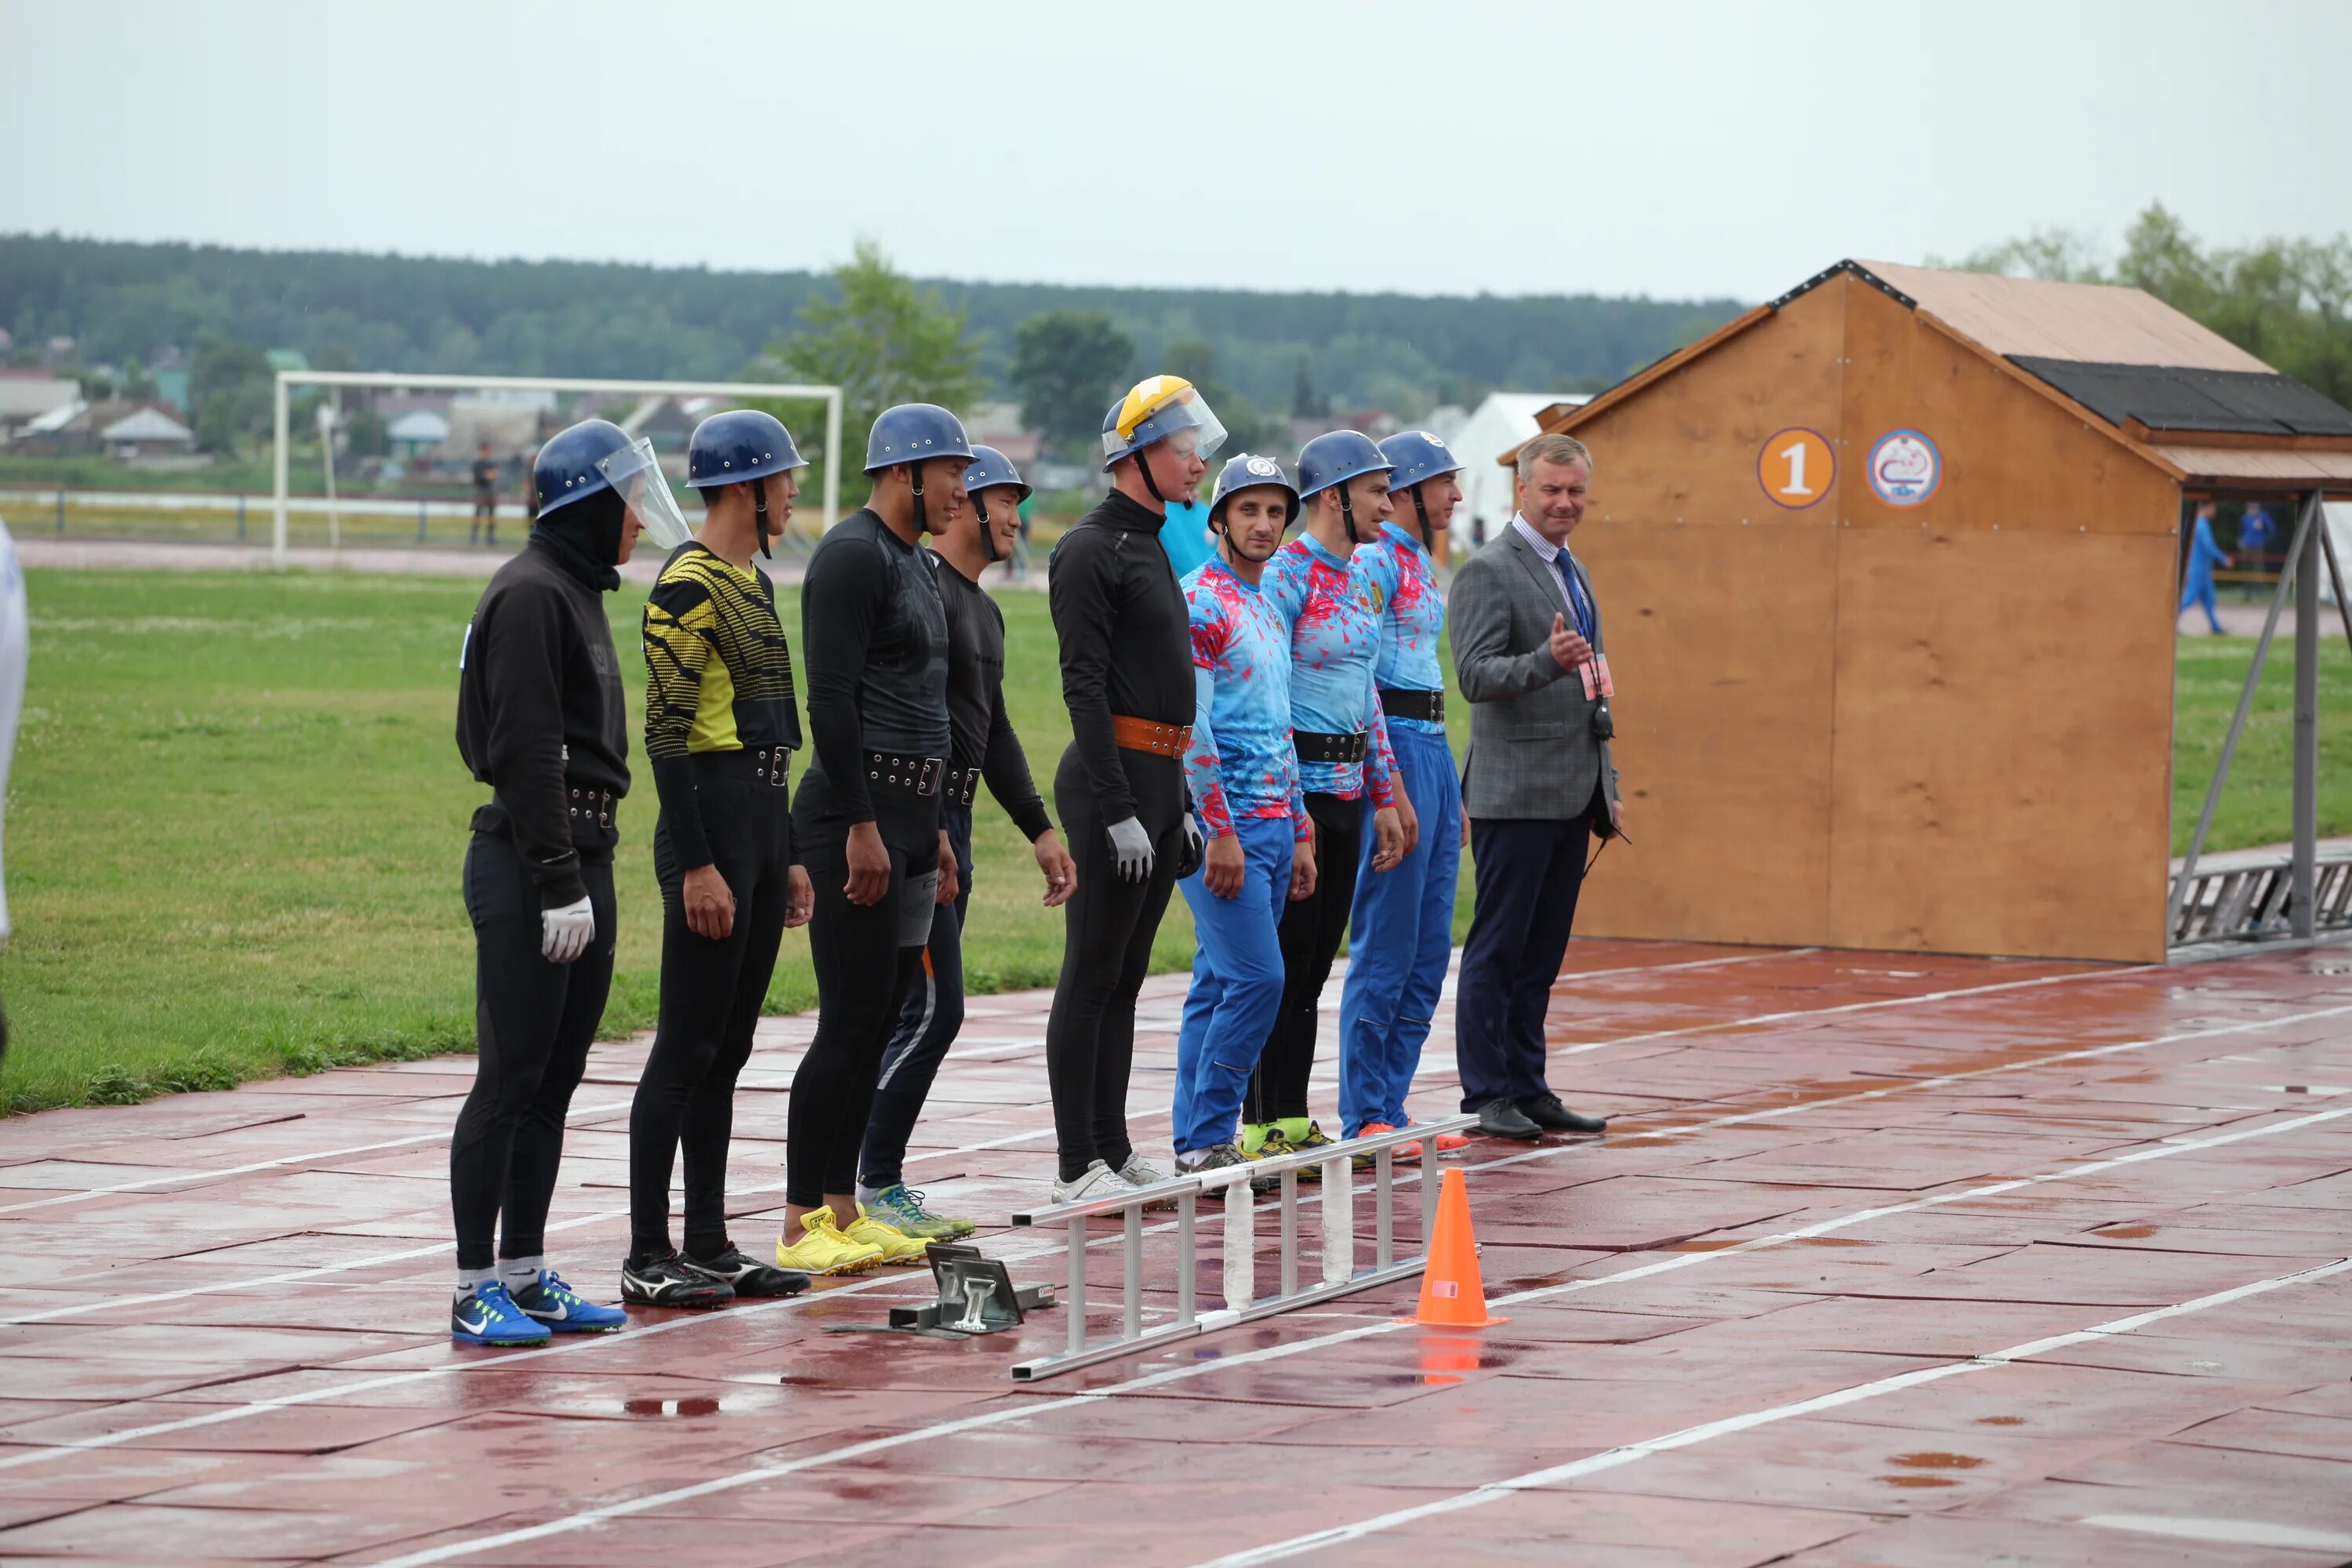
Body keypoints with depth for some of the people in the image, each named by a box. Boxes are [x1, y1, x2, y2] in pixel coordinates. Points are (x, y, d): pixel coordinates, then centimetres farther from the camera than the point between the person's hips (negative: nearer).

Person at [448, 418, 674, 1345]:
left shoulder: (576, 592, 18)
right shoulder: (531, 597, -13)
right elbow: (527, 753, -18)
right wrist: (561, 885, -20)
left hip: (581, 860, 10)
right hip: (527, 869, -10)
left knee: (555, 1081, 11)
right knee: (511, 1081, -7)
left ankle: (524, 1275, 16)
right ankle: (476, 1289, -3)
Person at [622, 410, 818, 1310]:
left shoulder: (754, 581, 17)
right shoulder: (688, 585, -13)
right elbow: (667, 731, -17)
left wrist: (788, 856, 20)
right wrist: (697, 865, -21)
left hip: (764, 822, 9)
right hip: (711, 821, -9)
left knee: (727, 1048, 11)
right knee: (688, 1046, -7)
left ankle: (710, 1247, 16)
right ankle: (647, 1260, -4)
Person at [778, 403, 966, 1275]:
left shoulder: (914, 564, 19)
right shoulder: (853, 556, -12)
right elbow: (831, 700, -19)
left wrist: (933, 829, 24)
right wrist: (861, 827, -22)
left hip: (908, 811, 10)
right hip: (857, 810, -10)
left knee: (878, 1022, 10)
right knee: (851, 1022, -9)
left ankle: (842, 1211, 15)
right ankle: (802, 1227, -6)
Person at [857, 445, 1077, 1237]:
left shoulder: (982, 607, 20)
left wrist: (1038, 828, 22)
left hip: (951, 825, 10)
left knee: (923, 1011, 9)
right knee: (932, 1009, -11)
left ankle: (878, 1183, 12)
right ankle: (872, 1183, -7)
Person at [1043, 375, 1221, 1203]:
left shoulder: (1149, 544, 19)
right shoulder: (1091, 548, -11)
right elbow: (1084, 684, -18)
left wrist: (1180, 804, 22)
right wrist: (1117, 811, -22)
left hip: (1159, 782, 10)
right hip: (1114, 775, -10)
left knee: (1125, 976, 12)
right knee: (1092, 976, -6)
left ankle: (1113, 1152, 16)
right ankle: (1077, 1167, -4)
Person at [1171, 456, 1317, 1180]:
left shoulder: (1268, 611, 19)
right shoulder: (1200, 603, -9)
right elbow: (1189, 724, -16)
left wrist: (1301, 836, 19)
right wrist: (1220, 831, -19)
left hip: (1272, 822, 9)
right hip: (1223, 823, -9)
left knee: (1219, 985, 8)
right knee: (1255, 976, -14)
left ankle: (1197, 1145, 9)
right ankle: (1207, 1141, -9)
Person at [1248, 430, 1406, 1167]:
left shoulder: (1356, 578, 14)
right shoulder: (1286, 574, -13)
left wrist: (1386, 796, 18)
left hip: (1346, 786, 9)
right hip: (1294, 782, -9)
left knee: (1315, 962, 10)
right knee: (1285, 961, -6)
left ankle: (1293, 1120, 14)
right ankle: (1263, 1125, -1)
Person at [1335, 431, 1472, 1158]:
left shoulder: (1420, 560, 18)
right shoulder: (1375, 559, -11)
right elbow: (1359, 678, -17)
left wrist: (1451, 792, 23)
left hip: (1434, 744, 10)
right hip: (1393, 745, -10)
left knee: (1429, 953, 10)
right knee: (1386, 948, -6)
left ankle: (1391, 1109, 15)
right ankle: (1362, 1119, 0)